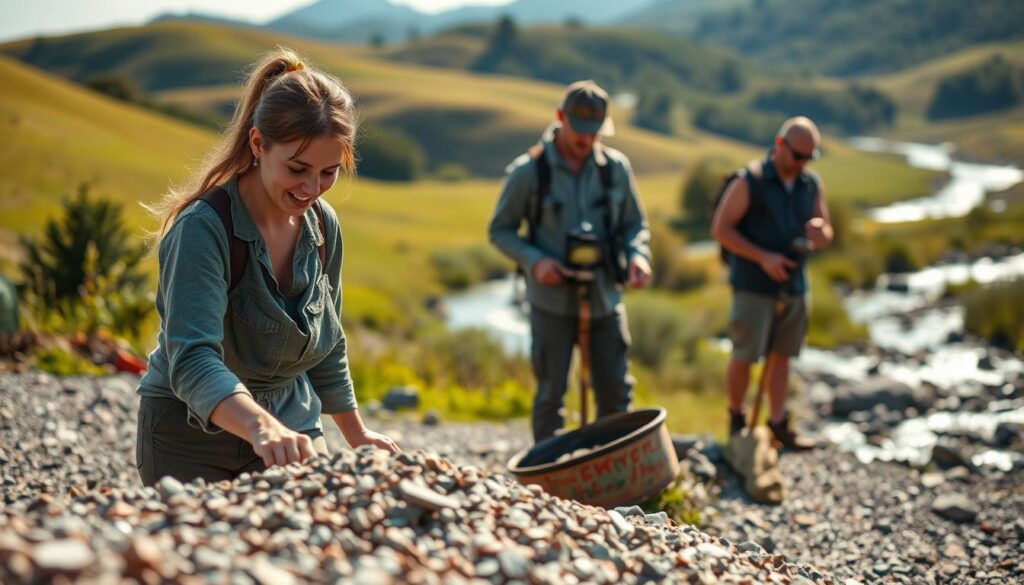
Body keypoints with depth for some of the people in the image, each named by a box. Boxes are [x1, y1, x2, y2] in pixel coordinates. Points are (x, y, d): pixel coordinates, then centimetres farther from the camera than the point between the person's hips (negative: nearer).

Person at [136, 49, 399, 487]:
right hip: (192, 442, -5)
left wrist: (356, 434, 17)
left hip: (293, 424, 5)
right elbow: (192, 360, -36)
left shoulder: (323, 226, -3)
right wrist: (261, 426, -53)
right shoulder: (203, 228, -23)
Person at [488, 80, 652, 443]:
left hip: (605, 298, 3)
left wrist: (637, 255, -12)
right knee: (551, 393, 4)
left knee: (615, 392, 9)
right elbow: (500, 230, -1)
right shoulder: (527, 172, -8)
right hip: (552, 301, -3)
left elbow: (634, 224, 10)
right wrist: (534, 261, -18)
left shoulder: (616, 167, 0)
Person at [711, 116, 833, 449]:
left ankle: (778, 425, 17)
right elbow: (720, 229, -10)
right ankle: (736, 417, 18)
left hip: (793, 286, 5)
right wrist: (762, 257, -18)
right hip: (754, 286, -5)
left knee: (780, 355, 9)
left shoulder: (812, 185, 6)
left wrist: (820, 234, -15)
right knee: (744, 356, -2)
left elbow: (826, 234, 11)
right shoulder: (749, 182, -9)